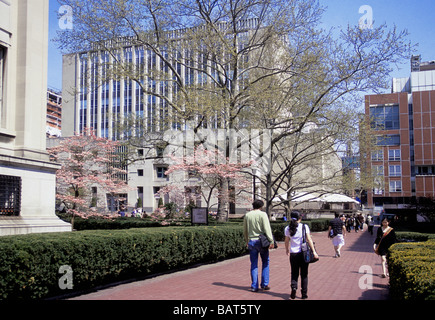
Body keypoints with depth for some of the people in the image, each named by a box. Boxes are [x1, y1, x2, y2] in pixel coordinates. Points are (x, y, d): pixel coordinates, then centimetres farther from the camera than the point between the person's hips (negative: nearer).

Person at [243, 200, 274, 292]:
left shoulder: (247, 215, 7)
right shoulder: (262, 214, -7)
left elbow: (245, 230, 14)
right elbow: (267, 229, -13)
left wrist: (247, 241, 26)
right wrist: (271, 241, -11)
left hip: (251, 242, 4)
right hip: (261, 241, -4)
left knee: (254, 264, 8)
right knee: (265, 262, 12)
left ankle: (254, 286, 7)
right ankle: (264, 284, 10)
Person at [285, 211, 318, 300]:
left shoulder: (288, 229, 0)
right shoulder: (304, 227, -6)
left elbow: (287, 241, 7)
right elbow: (309, 239, -9)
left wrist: (287, 250, 25)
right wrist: (314, 251, -6)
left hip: (293, 253, 1)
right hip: (303, 253, -1)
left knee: (294, 273, 12)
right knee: (304, 274, 11)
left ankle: (294, 287, -12)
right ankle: (304, 293, 11)